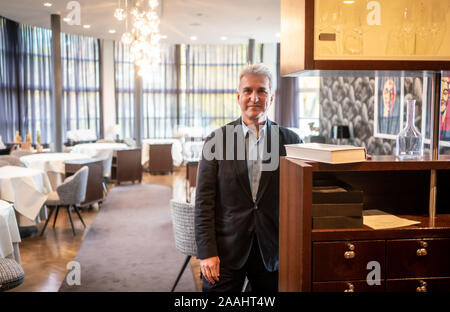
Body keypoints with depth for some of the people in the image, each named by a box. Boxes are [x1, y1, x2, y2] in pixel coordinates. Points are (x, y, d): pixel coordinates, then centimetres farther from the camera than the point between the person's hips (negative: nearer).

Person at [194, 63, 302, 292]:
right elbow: (204, 201, -3)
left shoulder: (290, 141, 2)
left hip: (272, 253, 1)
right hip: (226, 251, -1)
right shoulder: (217, 140, 0)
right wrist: (207, 252, -8)